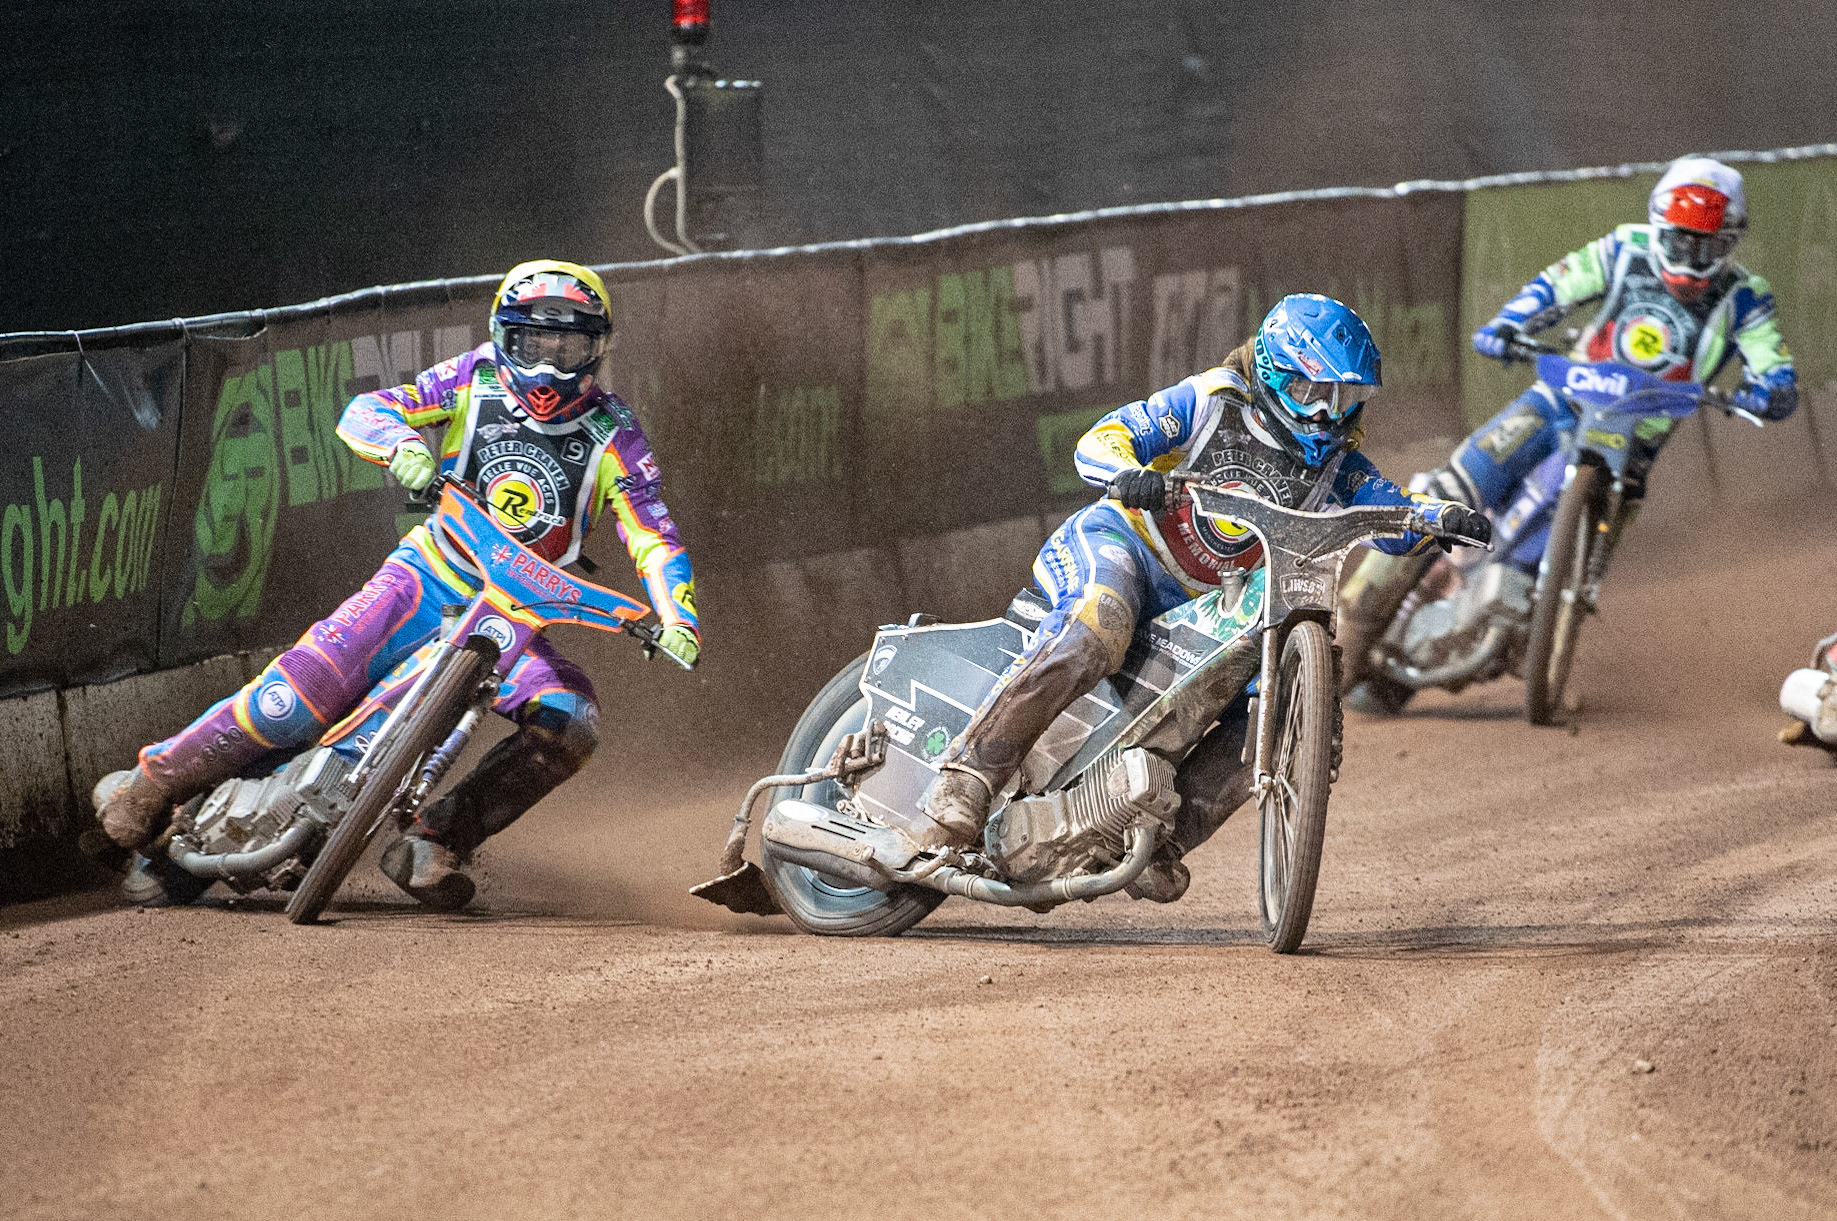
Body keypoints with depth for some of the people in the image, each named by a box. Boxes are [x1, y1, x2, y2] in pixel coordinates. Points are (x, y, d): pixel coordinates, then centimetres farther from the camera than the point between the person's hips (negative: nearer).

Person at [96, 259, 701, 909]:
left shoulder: (614, 435, -2)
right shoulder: (478, 379, -1)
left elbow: (655, 539, -6)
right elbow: (364, 412, -5)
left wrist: (678, 623, -24)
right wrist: (402, 443, -29)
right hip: (431, 576, -2)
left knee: (571, 723, -25)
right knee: (316, 680, -23)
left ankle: (430, 842, -21)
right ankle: (154, 781, -10)